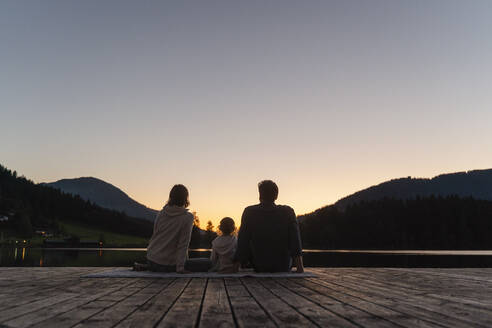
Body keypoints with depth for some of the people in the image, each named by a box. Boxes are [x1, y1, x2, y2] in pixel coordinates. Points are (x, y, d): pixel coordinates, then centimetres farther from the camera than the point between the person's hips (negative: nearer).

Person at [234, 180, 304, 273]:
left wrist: (235, 267, -5)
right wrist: (299, 265, -14)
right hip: (284, 268, 0)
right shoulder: (288, 212, -11)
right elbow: (295, 241, -17)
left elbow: (243, 242, -10)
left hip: (259, 268, 0)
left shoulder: (249, 212, -11)